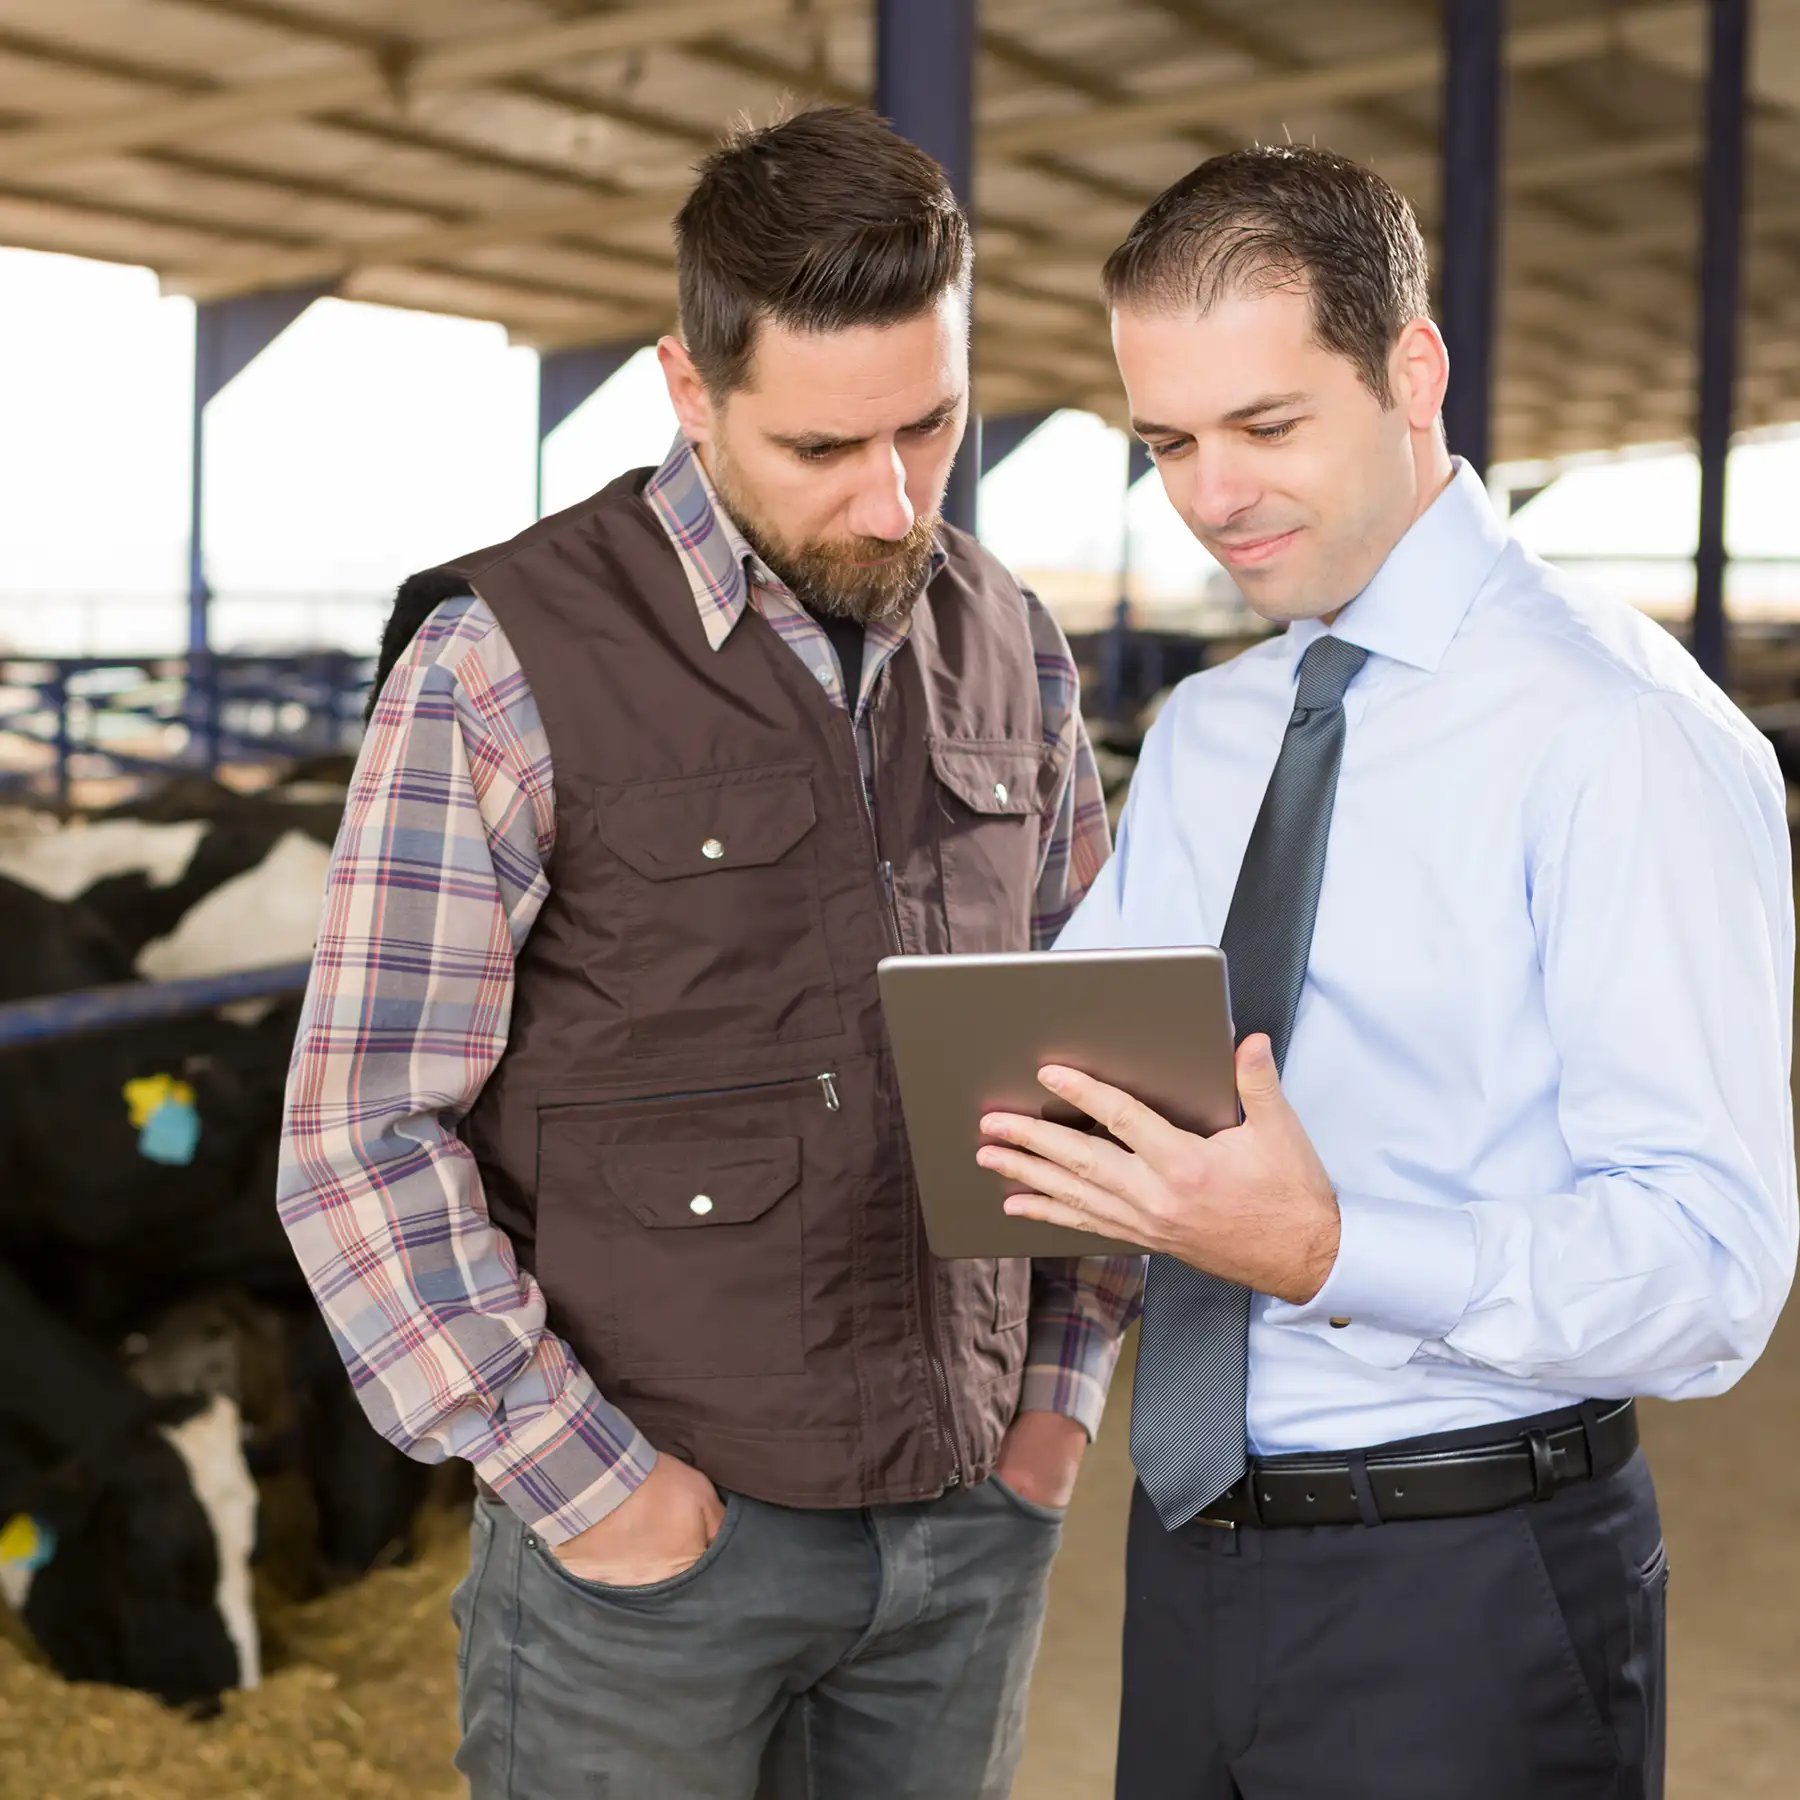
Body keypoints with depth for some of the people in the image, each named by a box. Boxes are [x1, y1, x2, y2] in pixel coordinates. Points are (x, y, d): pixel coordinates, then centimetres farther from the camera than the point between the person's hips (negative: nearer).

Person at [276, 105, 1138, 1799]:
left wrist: (1064, 1390, 6)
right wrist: (581, 1485, -13)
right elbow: (362, 1136, -12)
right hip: (655, 1531, -4)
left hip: (969, 1527, 4)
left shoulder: (1012, 651, 4)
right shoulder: (505, 663, -11)